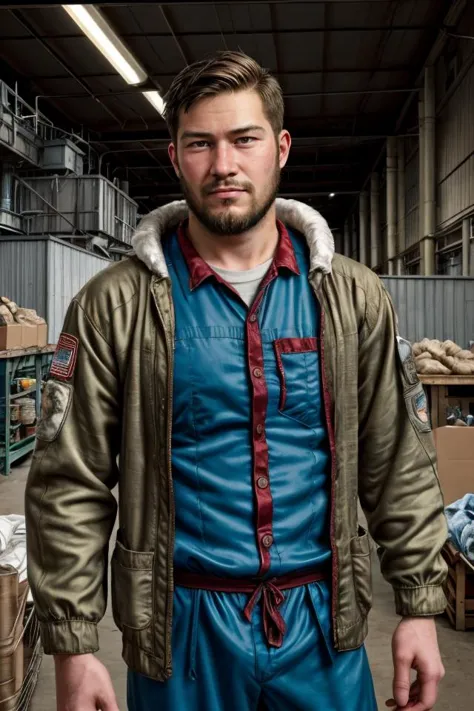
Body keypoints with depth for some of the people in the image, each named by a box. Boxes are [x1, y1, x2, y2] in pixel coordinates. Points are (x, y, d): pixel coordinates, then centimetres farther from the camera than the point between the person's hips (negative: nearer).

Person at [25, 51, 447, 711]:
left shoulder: (353, 298, -3)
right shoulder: (114, 306, -9)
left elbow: (401, 465, 1)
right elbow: (70, 486, -7)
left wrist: (420, 608, 1)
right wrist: (72, 648, -7)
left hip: (324, 622, 2)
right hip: (181, 627, 0)